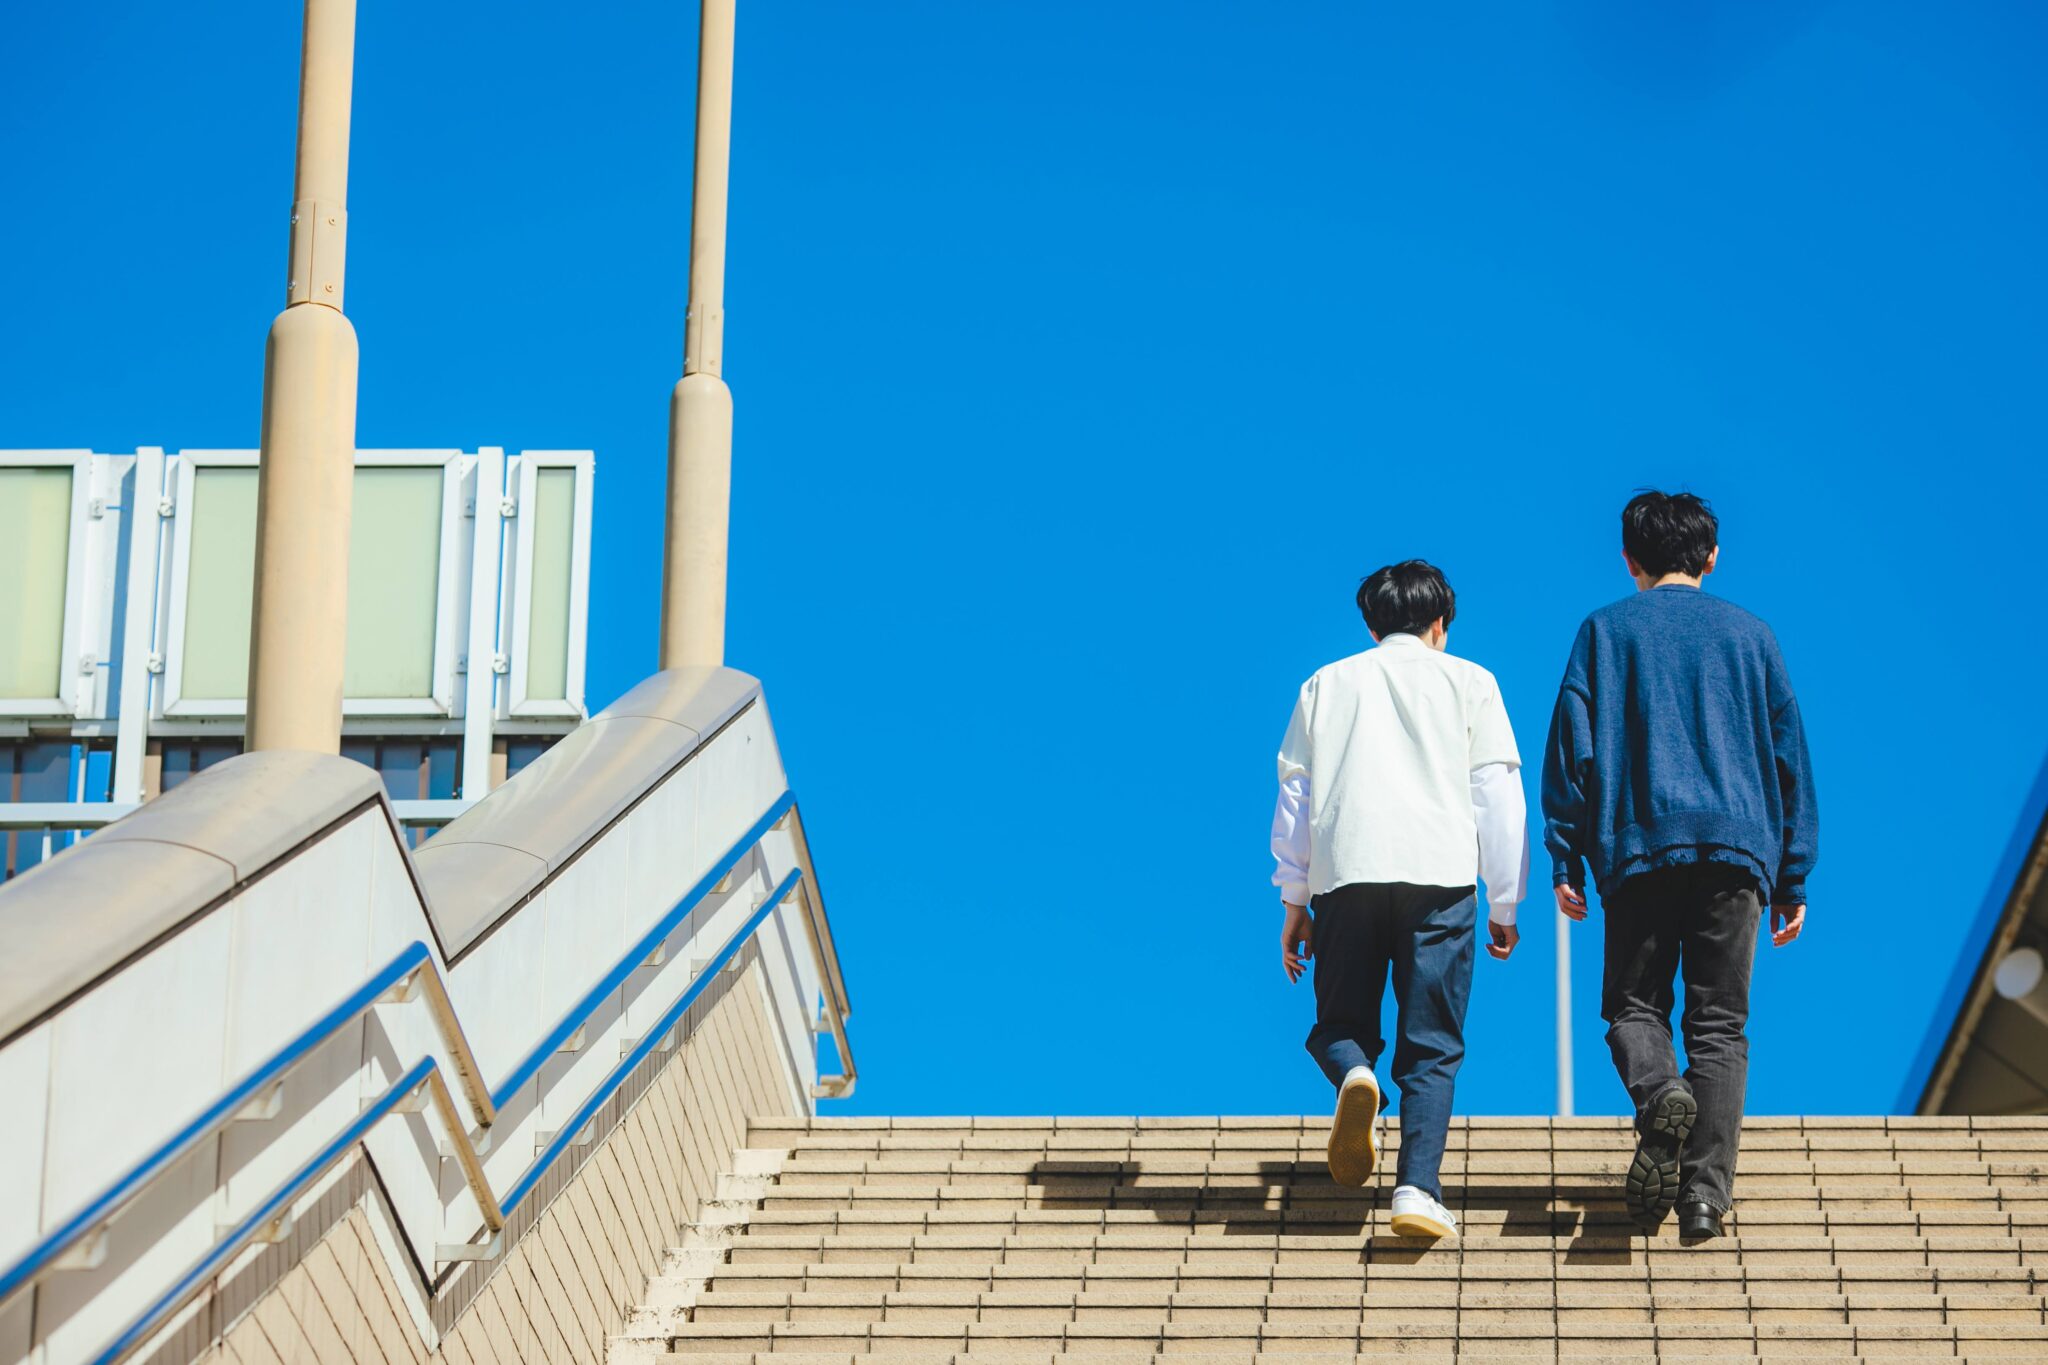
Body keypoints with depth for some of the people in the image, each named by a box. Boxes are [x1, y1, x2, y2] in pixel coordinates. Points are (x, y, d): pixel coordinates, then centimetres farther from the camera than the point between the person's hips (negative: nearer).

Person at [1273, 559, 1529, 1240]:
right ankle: (1417, 1189, -15)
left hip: (1346, 873, 1)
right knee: (1431, 1047, 2)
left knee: (1340, 1024, 13)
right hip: (1440, 876, -1)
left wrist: (1294, 903, 20)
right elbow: (1497, 794, 10)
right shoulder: (1468, 681, 16)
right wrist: (1504, 905, 14)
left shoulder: (1327, 683, 20)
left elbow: (1294, 796, 16)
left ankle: (1355, 1076, -21)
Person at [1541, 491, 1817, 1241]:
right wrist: (1793, 879, 16)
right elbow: (1790, 760, 13)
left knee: (1633, 1003, 9)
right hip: (1737, 847, 1)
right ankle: (1706, 1193, -8)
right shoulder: (1749, 634, 14)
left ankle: (1659, 1096, -24)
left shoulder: (1605, 631, 9)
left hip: (1639, 848, -1)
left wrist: (1565, 861, 3)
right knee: (1720, 1024, 3)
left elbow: (1570, 749, 1)